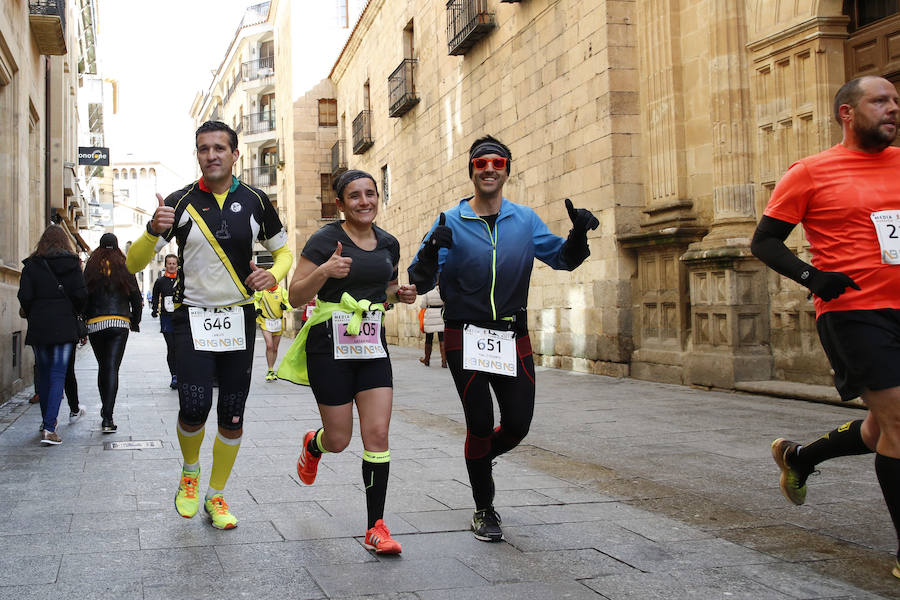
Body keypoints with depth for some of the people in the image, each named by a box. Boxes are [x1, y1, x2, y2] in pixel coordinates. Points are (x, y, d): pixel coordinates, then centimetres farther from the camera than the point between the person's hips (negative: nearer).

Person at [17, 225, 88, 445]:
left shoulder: (31, 265, 1)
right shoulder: (72, 263, 0)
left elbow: (25, 297, -5)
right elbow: (81, 295, -6)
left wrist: (32, 317, 11)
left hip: (39, 327, 1)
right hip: (64, 327, -1)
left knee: (43, 374, 15)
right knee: (58, 375, -3)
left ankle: (47, 421, 26)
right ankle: (49, 428, -14)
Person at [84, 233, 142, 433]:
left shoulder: (91, 268, 4)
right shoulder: (125, 268, 3)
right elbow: (136, 298, 5)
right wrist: (135, 322, 19)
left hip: (95, 324, 1)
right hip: (119, 323, -1)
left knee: (102, 367, 16)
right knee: (112, 368, -7)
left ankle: (106, 410, 28)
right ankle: (107, 418, -16)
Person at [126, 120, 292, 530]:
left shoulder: (255, 201, 2)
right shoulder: (181, 202, -3)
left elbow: (283, 251, 15)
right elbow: (134, 264, -5)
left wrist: (272, 275, -8)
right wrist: (155, 231, -25)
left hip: (239, 319, 2)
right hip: (193, 316, -2)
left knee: (232, 416, 5)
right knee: (194, 408, -16)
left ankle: (216, 497, 24)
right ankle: (190, 471, 16)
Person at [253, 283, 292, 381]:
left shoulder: (282, 291, -3)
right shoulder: (261, 290, -5)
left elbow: (290, 304, 5)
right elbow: (255, 299, 14)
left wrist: (285, 306, -17)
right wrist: (257, 308, -4)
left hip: (278, 322, 2)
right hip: (265, 321, -2)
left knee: (275, 348, 9)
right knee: (269, 346, -17)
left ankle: (271, 370, 24)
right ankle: (270, 371, -10)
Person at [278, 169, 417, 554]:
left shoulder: (388, 244, 9)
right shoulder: (325, 240, -8)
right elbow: (296, 297, -9)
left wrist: (400, 294, 2)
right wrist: (325, 271, -26)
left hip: (373, 346, 4)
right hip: (330, 345, -4)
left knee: (377, 434, -5)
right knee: (339, 440, 4)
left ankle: (376, 528, 3)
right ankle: (313, 445, 43)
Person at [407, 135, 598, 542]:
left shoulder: (525, 220, 6)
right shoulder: (451, 223, -3)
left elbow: (563, 259, 12)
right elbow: (420, 282, -6)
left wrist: (579, 233, -9)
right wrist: (431, 251, -28)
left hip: (513, 338, 3)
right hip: (466, 336, -3)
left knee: (518, 425, 4)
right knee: (480, 423, -3)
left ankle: (480, 457, 39)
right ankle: (484, 510, 18)